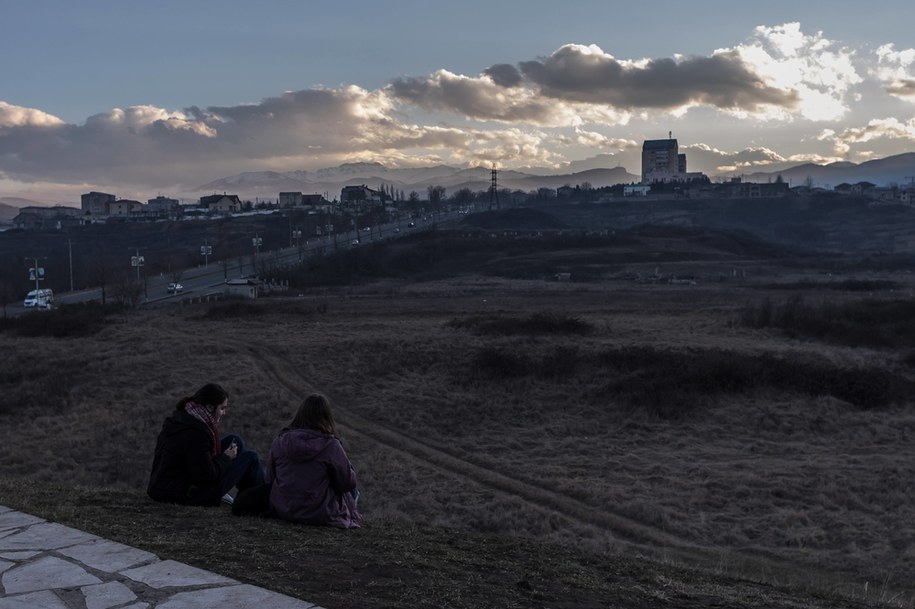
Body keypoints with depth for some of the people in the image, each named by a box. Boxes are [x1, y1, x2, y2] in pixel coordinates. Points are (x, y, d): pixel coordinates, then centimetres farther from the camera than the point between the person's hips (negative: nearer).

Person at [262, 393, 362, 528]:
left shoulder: (279, 441, -6)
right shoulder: (331, 446, -18)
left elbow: (269, 480, 4)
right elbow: (348, 484, -10)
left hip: (282, 511, 5)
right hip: (319, 515, -5)